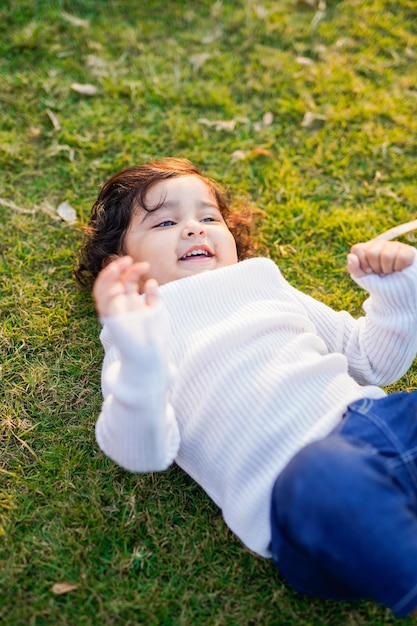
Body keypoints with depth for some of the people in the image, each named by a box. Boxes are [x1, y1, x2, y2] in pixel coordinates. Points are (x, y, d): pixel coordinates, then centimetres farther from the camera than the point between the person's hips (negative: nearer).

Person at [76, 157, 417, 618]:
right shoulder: (147, 332, 13)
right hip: (292, 475, -5)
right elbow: (145, 453, -6)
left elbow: (371, 360, 32)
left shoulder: (269, 289, 26)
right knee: (327, 480, -37)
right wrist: (139, 357, -23)